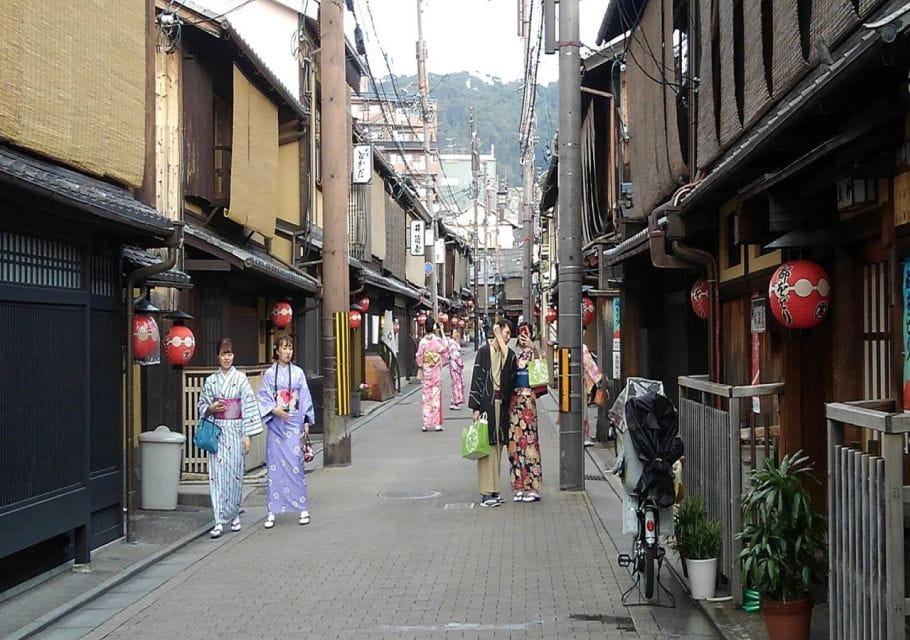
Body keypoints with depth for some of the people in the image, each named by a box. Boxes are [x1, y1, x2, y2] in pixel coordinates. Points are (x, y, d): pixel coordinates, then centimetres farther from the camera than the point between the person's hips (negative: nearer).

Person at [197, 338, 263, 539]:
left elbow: (249, 407, -3)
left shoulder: (241, 378, 0)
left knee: (235, 473, 3)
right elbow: (202, 406, 14)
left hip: (236, 431, -1)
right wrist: (211, 408, -9)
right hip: (217, 431, 1)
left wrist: (248, 435, -7)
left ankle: (234, 515, 21)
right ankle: (219, 521, -5)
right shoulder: (210, 381, 6)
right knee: (217, 474, -5)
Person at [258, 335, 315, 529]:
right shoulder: (269, 373, 3)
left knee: (295, 464, -3)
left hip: (294, 422, 0)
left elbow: (305, 398, 8)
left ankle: (303, 509, 4)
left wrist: (307, 421, 2)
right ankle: (273, 511, 6)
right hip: (276, 423, 0)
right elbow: (263, 398, 1)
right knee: (275, 466, 1)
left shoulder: (298, 373, 6)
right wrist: (274, 410, -16)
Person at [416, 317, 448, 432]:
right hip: (436, 372, -2)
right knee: (436, 396, 3)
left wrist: (420, 369, 10)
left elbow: (419, 357, -2)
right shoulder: (438, 340, -10)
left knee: (426, 397, 6)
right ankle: (437, 423, 2)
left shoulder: (422, 341, -5)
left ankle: (426, 423, 6)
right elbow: (445, 350, 7)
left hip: (426, 372, 2)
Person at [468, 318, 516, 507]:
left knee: (498, 446, 9)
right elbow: (477, 379, -5)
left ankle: (494, 490, 15)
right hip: (487, 402, -5)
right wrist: (476, 408, -10)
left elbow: (511, 380, 6)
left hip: (501, 403, 5)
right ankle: (486, 493, -4)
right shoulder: (484, 352, -3)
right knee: (486, 446, -5)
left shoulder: (509, 355, 11)